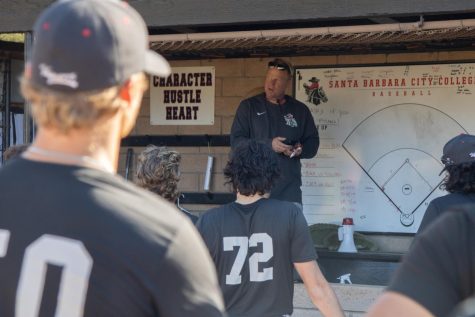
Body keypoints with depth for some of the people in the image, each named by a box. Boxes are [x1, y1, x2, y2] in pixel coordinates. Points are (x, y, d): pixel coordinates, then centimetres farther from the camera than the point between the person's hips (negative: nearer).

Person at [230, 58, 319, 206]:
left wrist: (301, 149, -7)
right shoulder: (248, 106, 6)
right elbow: (236, 141, -1)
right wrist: (268, 144, -14)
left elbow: (313, 144, 17)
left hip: (289, 188, 2)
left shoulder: (300, 110, 13)